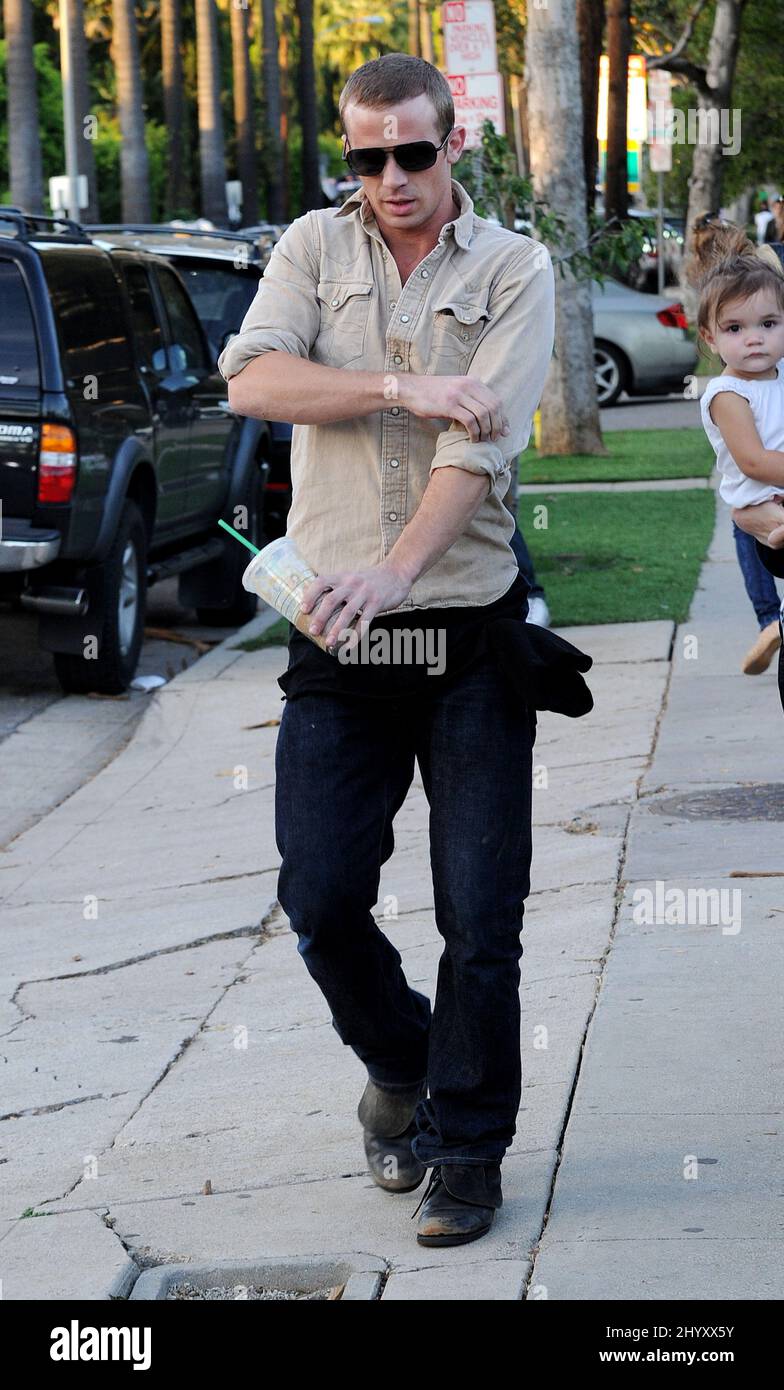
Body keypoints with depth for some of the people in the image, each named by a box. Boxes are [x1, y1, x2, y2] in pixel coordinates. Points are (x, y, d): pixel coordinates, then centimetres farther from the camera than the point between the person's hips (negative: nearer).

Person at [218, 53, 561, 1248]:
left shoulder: (514, 271, 0)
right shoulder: (314, 247, 8)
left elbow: (483, 441, -13)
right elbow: (251, 378, -8)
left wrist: (394, 569, -27)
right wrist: (400, 389, -18)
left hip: (472, 628, -2)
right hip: (337, 633, 2)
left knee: (481, 912, -2)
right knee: (319, 895, 0)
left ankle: (468, 1149, 12)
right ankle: (398, 1066, 28)